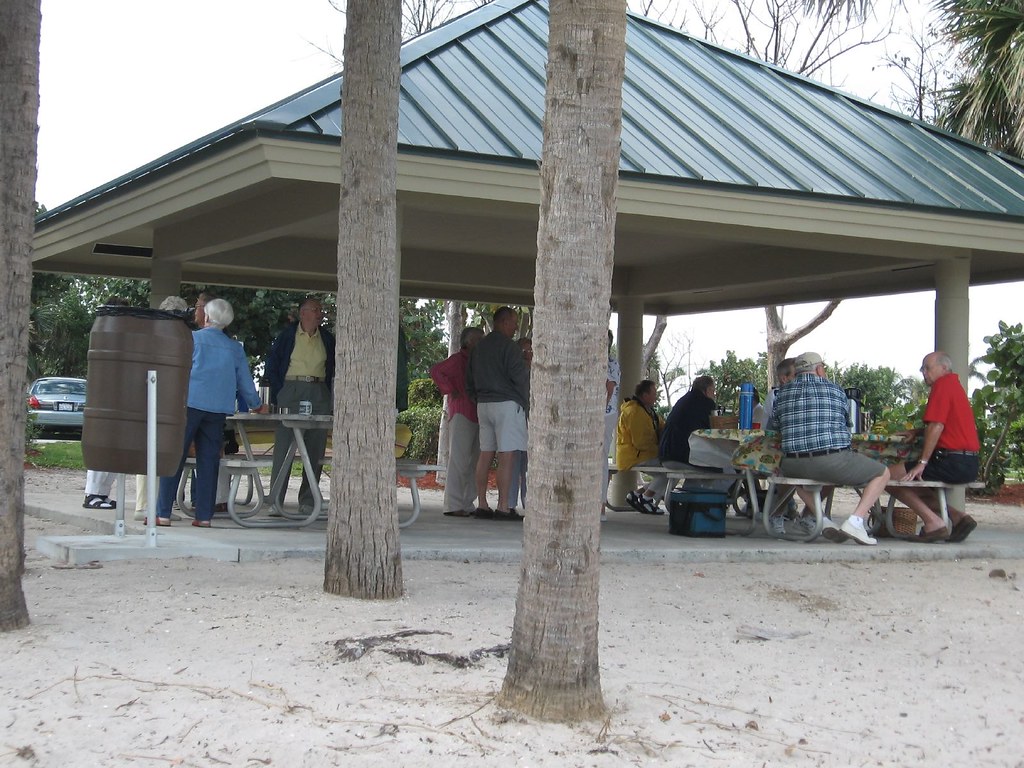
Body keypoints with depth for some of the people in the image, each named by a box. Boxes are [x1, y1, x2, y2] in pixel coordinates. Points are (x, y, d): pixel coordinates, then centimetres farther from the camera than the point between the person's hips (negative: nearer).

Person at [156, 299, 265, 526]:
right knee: (208, 461, 7)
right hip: (218, 409, 4)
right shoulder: (235, 348, 12)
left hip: (190, 403, -3)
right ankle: (204, 516, 5)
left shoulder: (192, 338, 2)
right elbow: (245, 380, 18)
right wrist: (256, 405, 33)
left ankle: (163, 514, -2)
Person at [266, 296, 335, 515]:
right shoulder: (287, 335, 4)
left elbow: (333, 370, 17)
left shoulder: (327, 339, 14)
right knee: (284, 445, -7)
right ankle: (275, 499, -5)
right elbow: (271, 365, 5)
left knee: (316, 447, 1)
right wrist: (278, 394, -3)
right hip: (291, 389, -3)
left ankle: (307, 500, 7)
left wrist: (331, 400, 7)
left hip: (319, 393, 4)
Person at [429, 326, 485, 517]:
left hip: (476, 417, 9)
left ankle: (467, 504, 13)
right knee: (459, 460, -10)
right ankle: (453, 505, -10)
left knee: (474, 462, 8)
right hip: (461, 415, -9)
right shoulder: (458, 359, -4)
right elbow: (435, 370, -16)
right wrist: (450, 390, -13)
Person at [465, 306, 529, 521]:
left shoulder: (479, 347, 16)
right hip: (507, 403, -8)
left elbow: (469, 380, 20)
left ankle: (482, 505, 9)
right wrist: (526, 404, -1)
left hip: (483, 404, 8)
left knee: (486, 454, 9)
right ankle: (503, 507, -12)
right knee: (507, 455, -8)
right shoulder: (508, 346, -9)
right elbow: (520, 377, -12)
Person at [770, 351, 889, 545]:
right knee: (882, 473, 14)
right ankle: (855, 520, -5)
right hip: (832, 462, -4)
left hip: (794, 466, 4)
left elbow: (773, 427, 20)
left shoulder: (783, 393, 12)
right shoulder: (835, 390, 6)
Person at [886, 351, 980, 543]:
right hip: (968, 464, 10)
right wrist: (917, 432, 18)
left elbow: (936, 427, -17)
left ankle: (933, 522, -14)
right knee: (912, 483, 25)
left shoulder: (943, 384, -8)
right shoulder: (954, 385, 23)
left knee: (890, 476, -10)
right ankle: (957, 516, 7)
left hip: (953, 461, -10)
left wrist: (922, 463, -17)